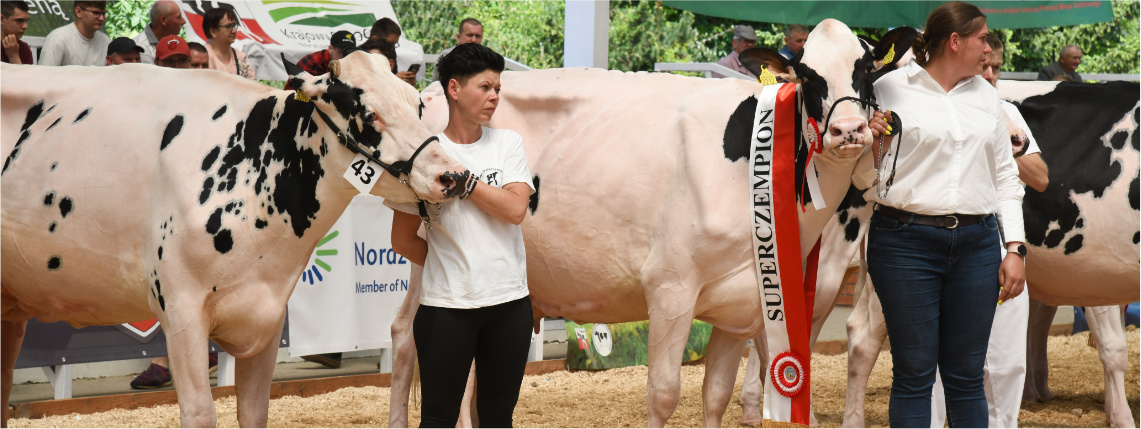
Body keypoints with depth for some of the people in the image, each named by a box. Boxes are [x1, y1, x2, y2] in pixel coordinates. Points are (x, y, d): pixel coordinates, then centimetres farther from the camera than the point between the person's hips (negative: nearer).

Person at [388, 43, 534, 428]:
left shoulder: (507, 143, 5)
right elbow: (403, 240, 0)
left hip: (509, 303, 3)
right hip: (447, 306, -3)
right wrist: (449, 265, -1)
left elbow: (515, 209, -11)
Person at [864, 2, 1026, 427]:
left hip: (976, 244, 4)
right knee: (914, 374, -1)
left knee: (967, 376, 6)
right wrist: (871, 144, -17)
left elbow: (1006, 176, 17)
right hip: (907, 243, -4)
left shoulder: (985, 94, 15)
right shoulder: (891, 88, 0)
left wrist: (1015, 248, 8)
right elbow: (868, 183, 4)